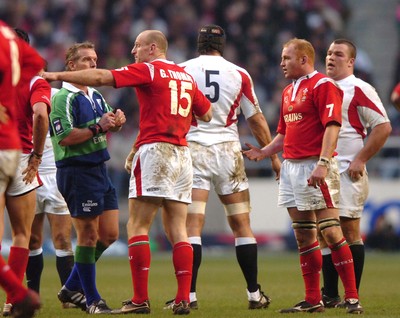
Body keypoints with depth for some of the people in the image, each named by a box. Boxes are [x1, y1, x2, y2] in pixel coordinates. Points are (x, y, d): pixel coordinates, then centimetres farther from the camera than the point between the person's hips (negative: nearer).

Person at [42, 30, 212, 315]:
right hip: (182, 154, 7)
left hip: (155, 150, -6)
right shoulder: (186, 76, 16)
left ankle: (140, 299, -11)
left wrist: (57, 75, -5)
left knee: (137, 227, -4)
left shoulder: (148, 69, -3)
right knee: (178, 230, 5)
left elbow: (101, 77, -9)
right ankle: (184, 299, -2)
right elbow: (206, 113, 24)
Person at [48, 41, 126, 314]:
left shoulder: (96, 96, 16)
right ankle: (92, 300, 2)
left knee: (109, 234, 9)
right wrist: (97, 127, -22)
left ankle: (72, 288, 20)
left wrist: (117, 121, -2)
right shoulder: (63, 98, -12)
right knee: (88, 235, -5)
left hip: (99, 169, 9)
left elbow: (109, 126, 20)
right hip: (76, 171, -9)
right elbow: (65, 138, -20)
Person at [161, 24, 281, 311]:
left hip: (193, 150, -1)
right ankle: (254, 294, 11)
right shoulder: (239, 75, 4)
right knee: (241, 224, 9)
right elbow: (256, 119, 9)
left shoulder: (181, 70, 1)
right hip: (228, 150, 1)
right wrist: (273, 155, 19)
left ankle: (189, 294, -12)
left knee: (192, 225, -4)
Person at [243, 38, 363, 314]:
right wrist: (264, 152, 11)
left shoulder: (323, 85, -8)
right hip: (290, 166, 9)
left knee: (330, 231, -11)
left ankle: (352, 298, -9)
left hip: (315, 167, -9)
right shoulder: (289, 91, 20)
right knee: (303, 236, 8)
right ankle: (312, 300, 12)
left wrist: (323, 163, -26)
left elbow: (332, 126, -17)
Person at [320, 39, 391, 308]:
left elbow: (383, 127, -12)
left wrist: (360, 160, -14)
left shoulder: (359, 89, -8)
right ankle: (330, 295, 11)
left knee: (349, 230, -5)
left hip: (348, 172, -7)